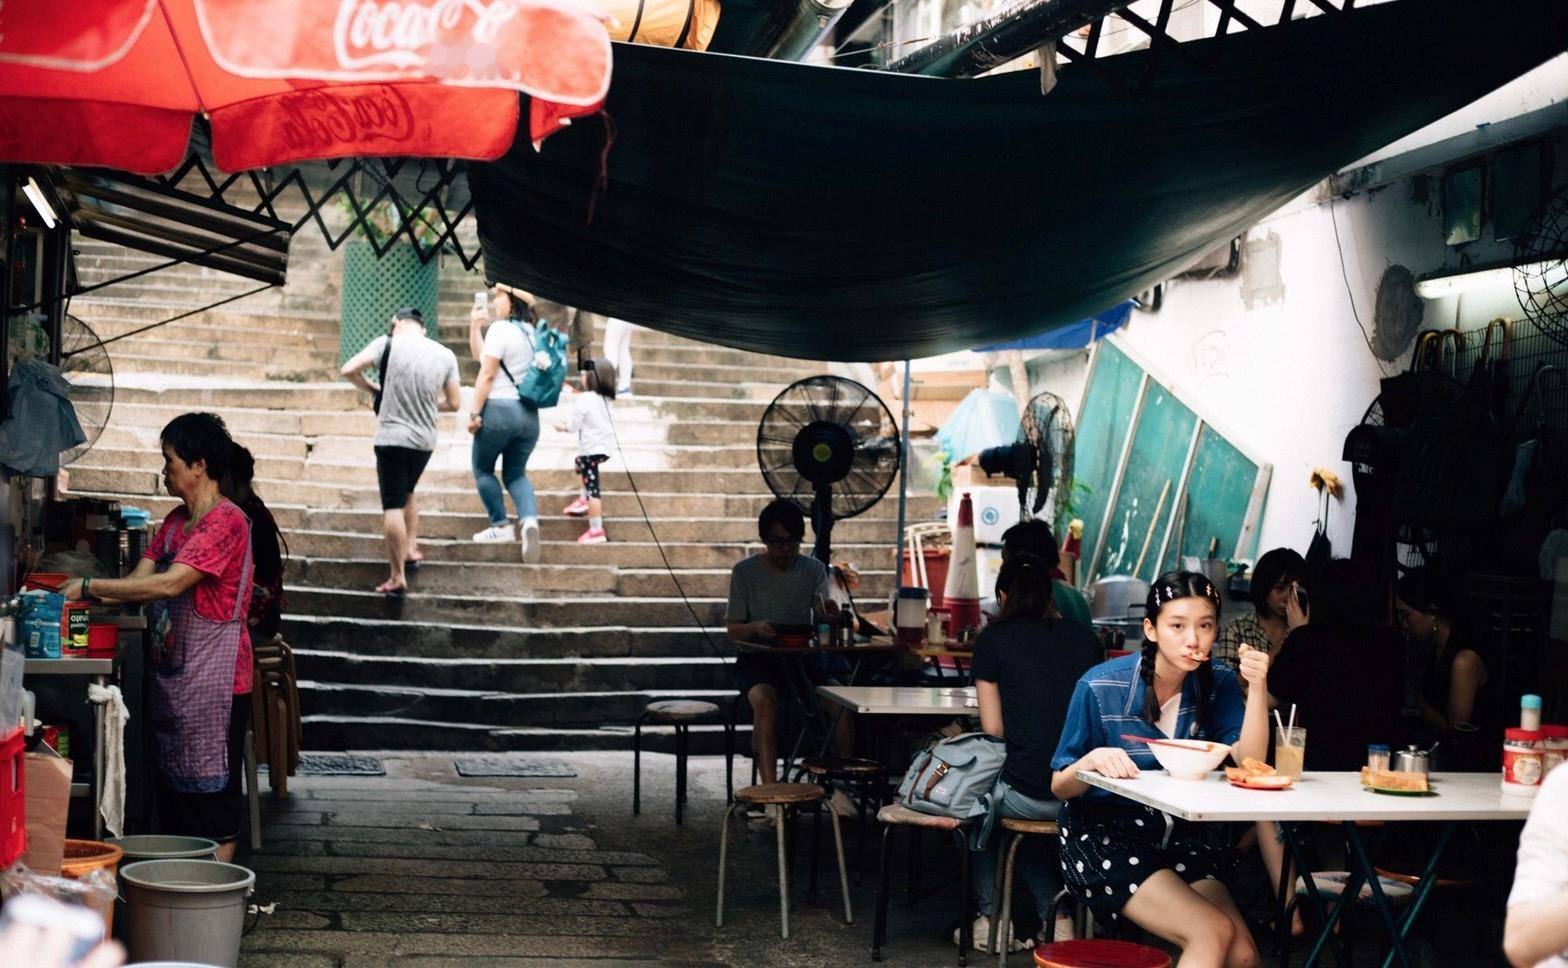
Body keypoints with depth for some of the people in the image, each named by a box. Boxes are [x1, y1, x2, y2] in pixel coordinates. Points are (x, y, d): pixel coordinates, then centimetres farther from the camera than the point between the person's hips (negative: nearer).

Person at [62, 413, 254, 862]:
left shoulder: (227, 521, -16)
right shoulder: (176, 521, 14)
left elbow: (168, 584, -24)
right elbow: (140, 580, 7)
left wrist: (90, 587, -20)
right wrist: (84, 596, -9)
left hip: (213, 681, -9)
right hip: (169, 671, 9)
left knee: (211, 790, -2)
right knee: (171, 787, 14)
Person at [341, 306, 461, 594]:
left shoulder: (388, 343, -6)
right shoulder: (445, 355, 5)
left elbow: (349, 370, -11)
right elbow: (454, 403, 9)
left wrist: (373, 390, 6)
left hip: (392, 438, -4)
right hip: (425, 440, 4)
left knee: (393, 506, -2)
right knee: (406, 493, 28)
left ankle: (397, 577, -3)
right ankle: (411, 548, 25)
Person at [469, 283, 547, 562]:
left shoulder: (501, 329, -11)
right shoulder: (531, 331, 13)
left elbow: (487, 374, -14)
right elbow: (480, 356, 21)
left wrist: (475, 413, -12)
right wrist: (475, 327, 13)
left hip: (499, 409, -7)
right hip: (529, 413, 7)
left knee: (483, 470, 12)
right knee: (516, 474, 13)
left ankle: (501, 526, 9)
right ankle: (529, 520, -12)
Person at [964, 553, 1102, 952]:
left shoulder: (993, 639, 2)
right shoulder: (1084, 638, 12)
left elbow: (993, 731, 1)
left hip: (1026, 795, -4)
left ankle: (990, 917, 29)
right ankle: (1057, 912, 25)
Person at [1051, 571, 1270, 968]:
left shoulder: (1218, 685, 0)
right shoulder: (1100, 687, -13)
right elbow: (1060, 787, -7)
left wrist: (1258, 687, -22)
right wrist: (1091, 761, -29)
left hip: (1178, 836, 4)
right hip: (1103, 835, -4)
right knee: (1214, 933, -23)